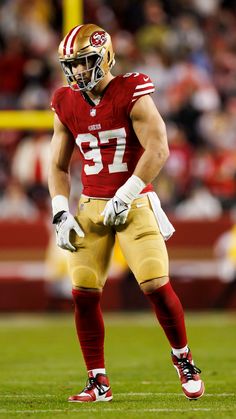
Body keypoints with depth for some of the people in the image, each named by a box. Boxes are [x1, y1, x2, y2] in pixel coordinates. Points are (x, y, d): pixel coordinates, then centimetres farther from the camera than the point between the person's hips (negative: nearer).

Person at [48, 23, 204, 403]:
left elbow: (158, 150, -16)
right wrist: (61, 214, 2)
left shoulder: (132, 94, -9)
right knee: (83, 294, -5)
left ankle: (184, 362, 10)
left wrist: (124, 196, -16)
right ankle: (98, 383, 5)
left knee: (156, 285, -13)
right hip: (91, 207, 4)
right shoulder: (67, 105, 6)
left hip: (135, 203, -4)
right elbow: (59, 166, 14)